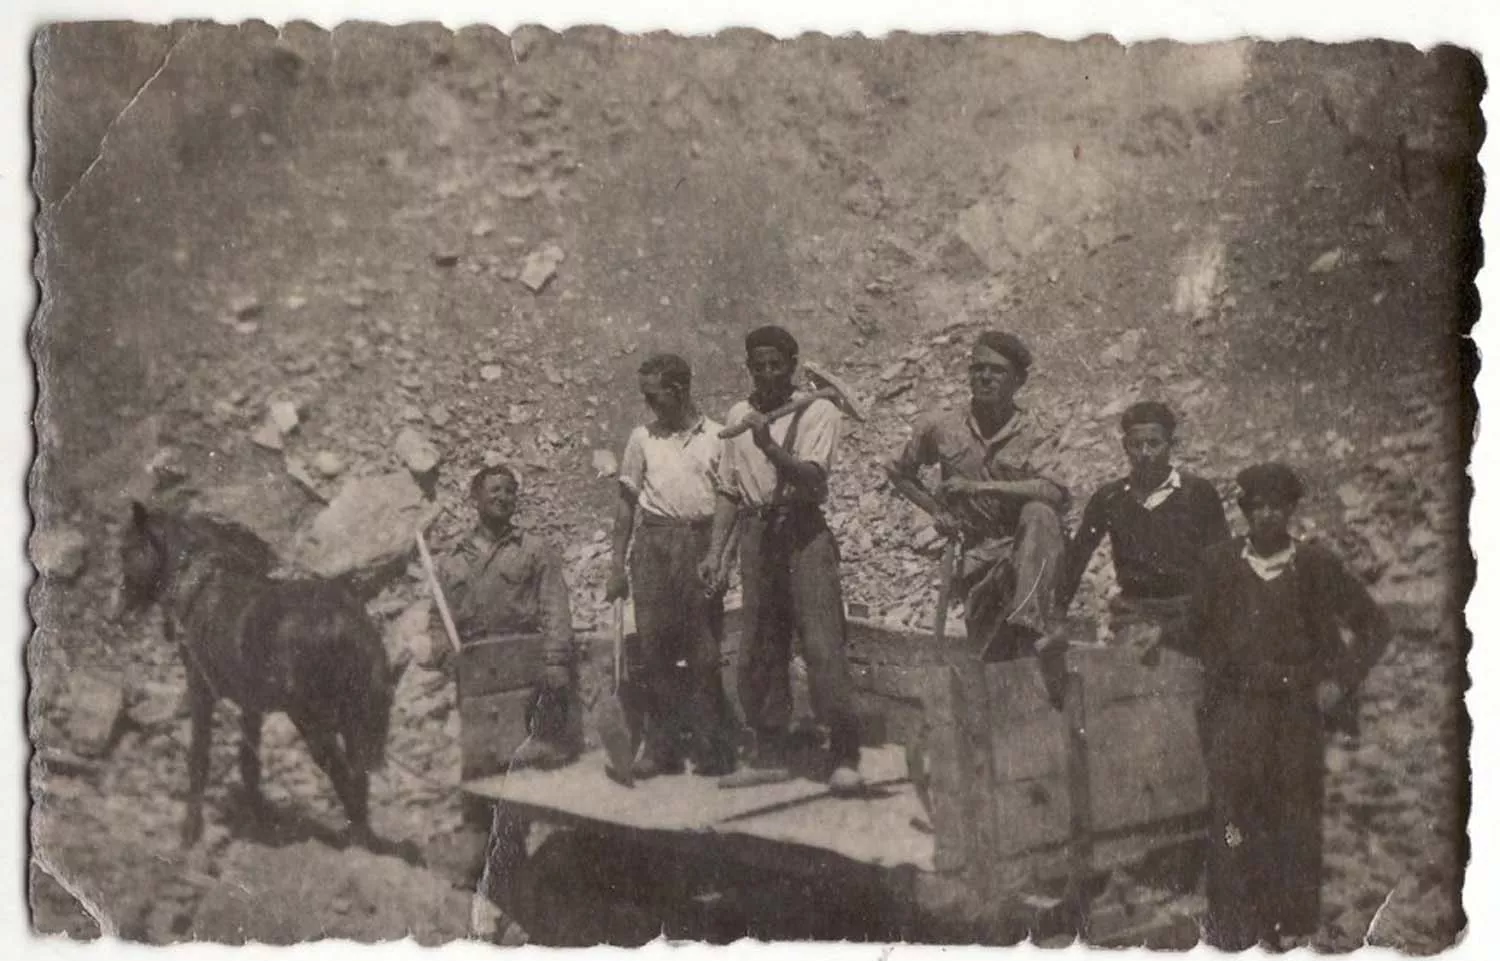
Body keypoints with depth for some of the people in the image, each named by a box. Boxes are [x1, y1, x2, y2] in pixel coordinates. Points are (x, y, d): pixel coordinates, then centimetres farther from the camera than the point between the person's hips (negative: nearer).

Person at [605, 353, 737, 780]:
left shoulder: (716, 437, 2)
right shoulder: (642, 438, 9)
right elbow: (627, 500, 11)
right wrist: (618, 564, 7)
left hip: (700, 541, -2)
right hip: (653, 541, 2)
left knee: (704, 651, 0)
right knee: (652, 647, 2)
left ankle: (712, 748, 8)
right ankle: (662, 745, 11)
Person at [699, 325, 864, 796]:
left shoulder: (817, 411, -3)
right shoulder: (739, 415, 13)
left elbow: (811, 477, -17)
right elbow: (729, 489, 17)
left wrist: (770, 446, -32)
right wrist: (715, 552, 11)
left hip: (803, 531, -5)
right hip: (757, 533, 5)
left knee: (822, 643, -11)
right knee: (758, 647, 7)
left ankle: (845, 757, -6)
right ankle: (770, 753, 17)